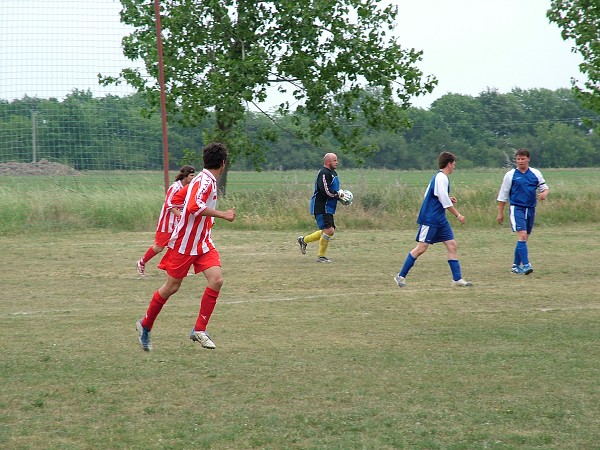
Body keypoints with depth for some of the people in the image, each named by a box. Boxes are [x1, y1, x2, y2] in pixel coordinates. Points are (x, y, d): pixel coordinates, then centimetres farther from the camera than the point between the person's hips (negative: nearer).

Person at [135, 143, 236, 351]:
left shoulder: (207, 180, 10)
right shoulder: (205, 181, -19)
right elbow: (194, 207, -35)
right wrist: (223, 214, -31)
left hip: (202, 243, 8)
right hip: (183, 244, -8)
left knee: (216, 279, -10)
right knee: (172, 287, 3)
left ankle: (199, 330, -4)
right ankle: (145, 325, 23)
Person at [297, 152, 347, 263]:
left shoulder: (333, 173, 16)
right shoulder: (324, 173, -16)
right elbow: (326, 191, -25)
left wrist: (340, 195, 6)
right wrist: (339, 194, -13)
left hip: (328, 208, 10)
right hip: (321, 207, -10)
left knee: (330, 231, 13)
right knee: (328, 230, -12)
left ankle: (304, 240, 25)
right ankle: (321, 256, -1)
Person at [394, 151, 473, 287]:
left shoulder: (438, 177, 14)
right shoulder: (441, 178, -15)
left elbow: (428, 195, 20)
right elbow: (445, 202, -19)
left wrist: (448, 199, 15)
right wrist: (458, 215, -10)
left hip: (440, 220, 10)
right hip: (430, 219, -10)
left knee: (452, 245, 3)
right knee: (421, 248, -7)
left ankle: (457, 279, 3)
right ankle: (401, 276, 2)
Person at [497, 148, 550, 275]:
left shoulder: (536, 174, 7)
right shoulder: (510, 175, 0)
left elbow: (545, 188, 13)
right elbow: (503, 196, 5)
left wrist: (544, 193, -12)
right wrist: (500, 213, 4)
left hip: (531, 209, 4)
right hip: (517, 208, -4)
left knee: (524, 238, 9)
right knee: (522, 235, -18)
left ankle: (516, 265, 20)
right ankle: (526, 265, -22)